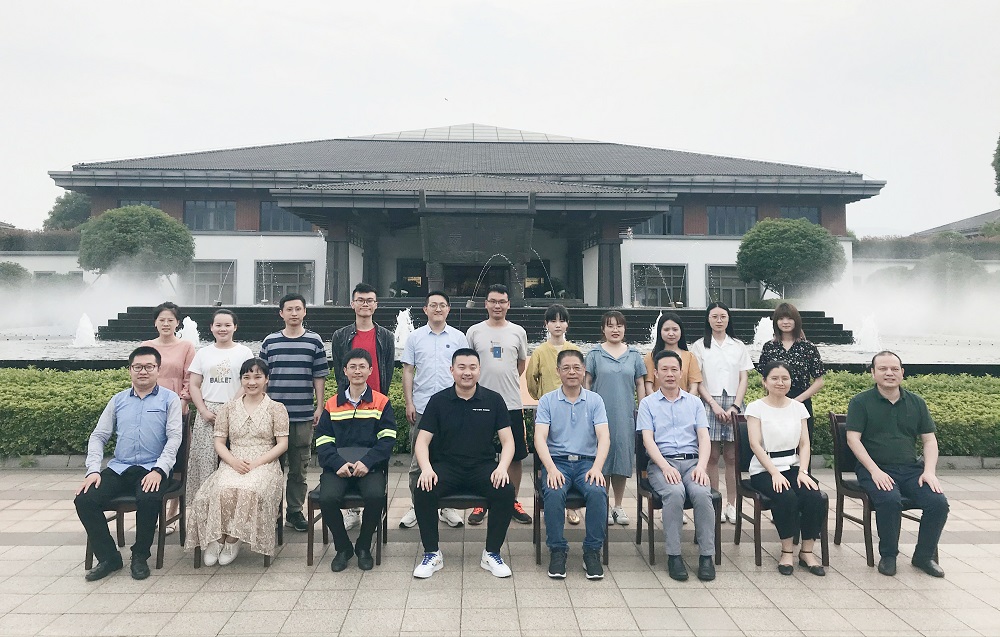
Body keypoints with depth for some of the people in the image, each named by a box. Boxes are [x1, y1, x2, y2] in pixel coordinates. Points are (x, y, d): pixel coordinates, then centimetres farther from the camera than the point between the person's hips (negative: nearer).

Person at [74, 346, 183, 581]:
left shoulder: (169, 399, 4)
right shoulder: (118, 400, 16)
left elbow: (174, 437, -6)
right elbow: (98, 436, 12)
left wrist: (159, 470, -19)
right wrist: (93, 470, -4)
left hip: (152, 469, -4)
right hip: (118, 468, 4)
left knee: (149, 499, -33)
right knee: (84, 500, -18)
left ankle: (140, 556, -8)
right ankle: (108, 557, 0)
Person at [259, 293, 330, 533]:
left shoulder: (314, 341, 4)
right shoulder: (269, 342, 6)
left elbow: (320, 376, 4)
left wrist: (319, 407, 0)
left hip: (304, 414, 0)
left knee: (299, 467, 6)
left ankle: (295, 512, 15)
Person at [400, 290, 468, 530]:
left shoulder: (458, 337, 6)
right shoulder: (415, 337, 5)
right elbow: (408, 371, 5)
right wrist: (409, 402, -2)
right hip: (421, 408, 0)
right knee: (417, 460, 6)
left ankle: (448, 506, 19)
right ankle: (416, 506, 18)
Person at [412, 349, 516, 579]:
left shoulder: (493, 400, 4)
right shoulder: (438, 401, 4)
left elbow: (507, 441, 3)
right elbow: (422, 441, 1)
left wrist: (502, 467, -16)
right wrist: (426, 468, -18)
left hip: (483, 466, 0)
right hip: (446, 466, 0)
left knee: (506, 492, -28)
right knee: (423, 492, -28)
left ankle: (491, 554, -6)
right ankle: (432, 554, -6)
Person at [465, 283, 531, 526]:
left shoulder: (518, 332, 5)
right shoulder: (474, 331, 2)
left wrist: (507, 382, 11)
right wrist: (482, 383, 6)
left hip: (512, 403, 1)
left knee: (515, 455, 7)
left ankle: (513, 502, 21)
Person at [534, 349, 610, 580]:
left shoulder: (595, 400, 8)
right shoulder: (547, 401, 6)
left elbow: (604, 437, -3)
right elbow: (540, 437, -5)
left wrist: (597, 467, -20)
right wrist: (551, 468, -22)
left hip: (586, 461, 1)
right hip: (556, 461, -1)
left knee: (597, 492, -30)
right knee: (554, 493, -32)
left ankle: (592, 551, -13)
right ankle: (557, 550, -14)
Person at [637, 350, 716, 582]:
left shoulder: (694, 402, 18)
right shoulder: (648, 403, 12)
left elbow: (704, 438, 8)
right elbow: (648, 439, 0)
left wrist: (702, 466, -11)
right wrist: (665, 467, -17)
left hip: (692, 461, 2)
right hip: (661, 462, -2)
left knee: (702, 493, -30)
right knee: (674, 492, -33)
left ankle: (706, 555, -20)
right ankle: (673, 555, -23)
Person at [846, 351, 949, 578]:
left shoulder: (916, 403, 14)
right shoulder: (860, 402, 1)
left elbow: (929, 440, 12)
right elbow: (853, 439, -6)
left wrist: (929, 471, -5)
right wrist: (875, 470, -17)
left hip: (911, 470, 4)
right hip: (876, 470, -4)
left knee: (939, 502, -20)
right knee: (889, 499, -33)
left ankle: (924, 555, 5)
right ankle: (888, 555, -8)